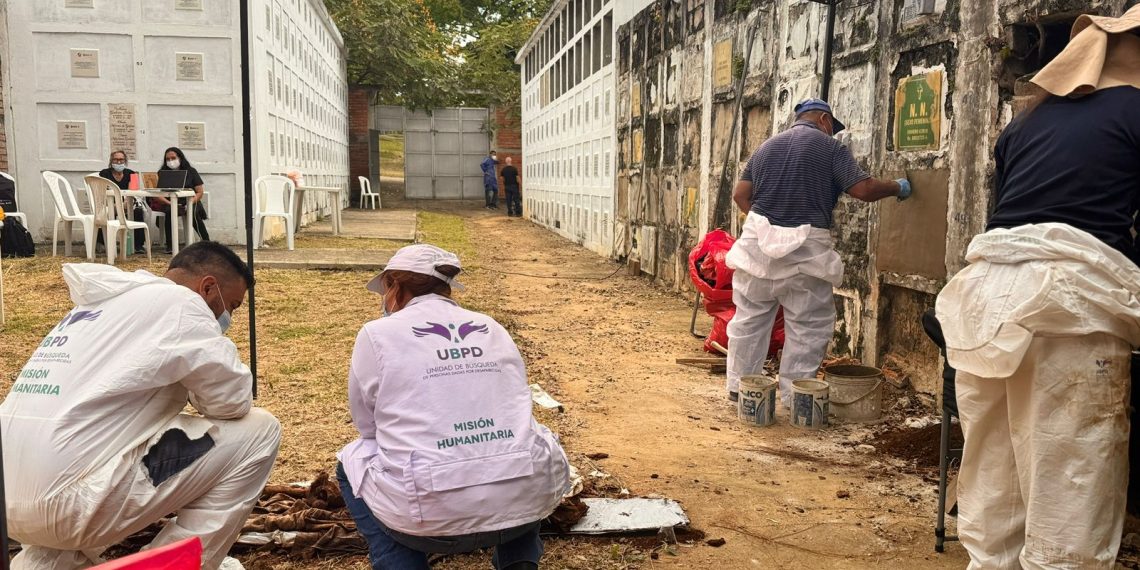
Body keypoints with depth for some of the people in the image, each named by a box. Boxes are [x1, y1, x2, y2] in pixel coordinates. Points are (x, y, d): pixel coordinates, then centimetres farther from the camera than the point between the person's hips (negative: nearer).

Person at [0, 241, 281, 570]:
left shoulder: (105, 302, 22)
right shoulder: (179, 302, -4)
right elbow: (234, 401, -5)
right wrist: (217, 343, 12)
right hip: (69, 499, -9)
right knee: (259, 431, -3)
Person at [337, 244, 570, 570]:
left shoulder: (378, 334, 4)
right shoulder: (493, 329, 16)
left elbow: (368, 425, 13)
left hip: (433, 513, -3)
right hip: (527, 499, 3)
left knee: (353, 462, 26)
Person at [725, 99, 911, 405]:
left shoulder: (767, 146, 15)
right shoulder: (830, 147, 0)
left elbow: (740, 194, 11)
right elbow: (864, 189, -7)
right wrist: (898, 188, 11)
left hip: (759, 240, 5)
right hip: (804, 246, -5)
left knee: (750, 316, 13)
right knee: (808, 327, 7)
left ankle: (739, 385, 20)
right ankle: (794, 395, 10)